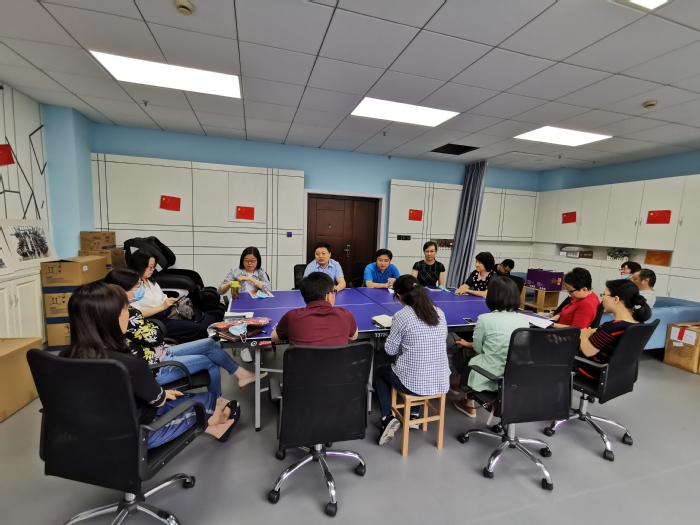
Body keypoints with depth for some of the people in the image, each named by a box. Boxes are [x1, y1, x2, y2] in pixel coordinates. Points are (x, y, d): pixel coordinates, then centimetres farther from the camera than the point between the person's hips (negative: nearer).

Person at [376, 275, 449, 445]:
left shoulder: (401, 316, -15)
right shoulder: (439, 313, 1)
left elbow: (390, 350, -7)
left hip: (414, 383, -5)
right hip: (441, 382, 5)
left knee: (380, 371, 24)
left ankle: (388, 418, 13)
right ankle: (414, 414, 34)